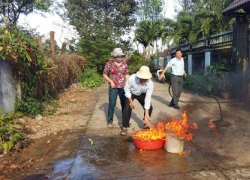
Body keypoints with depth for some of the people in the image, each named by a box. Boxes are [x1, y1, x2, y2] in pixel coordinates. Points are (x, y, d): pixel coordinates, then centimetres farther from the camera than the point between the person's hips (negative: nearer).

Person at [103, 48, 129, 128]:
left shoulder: (124, 63, 6)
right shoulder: (109, 63, -6)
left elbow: (126, 74, 10)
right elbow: (104, 75, -2)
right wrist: (111, 81, -15)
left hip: (123, 87, 4)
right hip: (113, 88, -3)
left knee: (124, 103, 10)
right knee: (112, 104, -1)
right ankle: (110, 121, 12)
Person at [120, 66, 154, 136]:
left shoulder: (150, 84, -33)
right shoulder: (132, 78, -37)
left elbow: (147, 99, -34)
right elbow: (126, 89, -18)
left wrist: (146, 114, -37)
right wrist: (130, 101, -21)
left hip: (142, 94, 2)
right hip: (130, 93, -2)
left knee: (149, 107, -10)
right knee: (127, 107, -20)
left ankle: (146, 123, 16)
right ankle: (124, 127, -5)